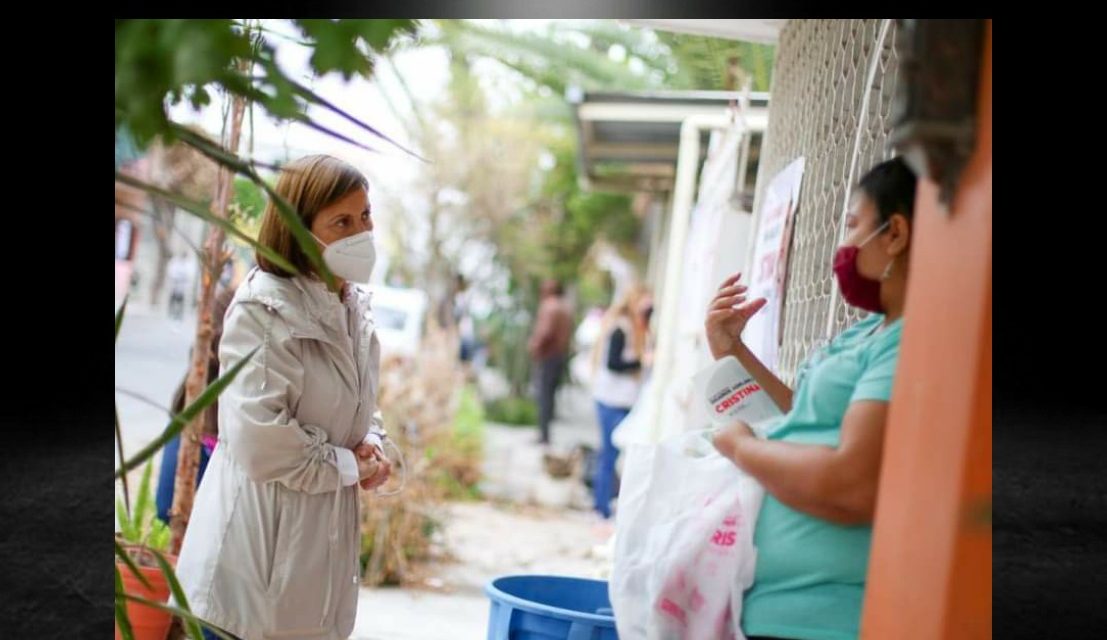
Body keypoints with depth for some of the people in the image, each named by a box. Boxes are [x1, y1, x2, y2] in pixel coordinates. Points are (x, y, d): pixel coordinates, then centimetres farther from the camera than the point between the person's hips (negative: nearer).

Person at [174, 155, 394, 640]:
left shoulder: (354, 305, 7)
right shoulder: (264, 309, -19)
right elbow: (257, 440, -25)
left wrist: (372, 446, -1)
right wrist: (349, 467, -13)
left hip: (327, 524, 8)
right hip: (263, 530, -8)